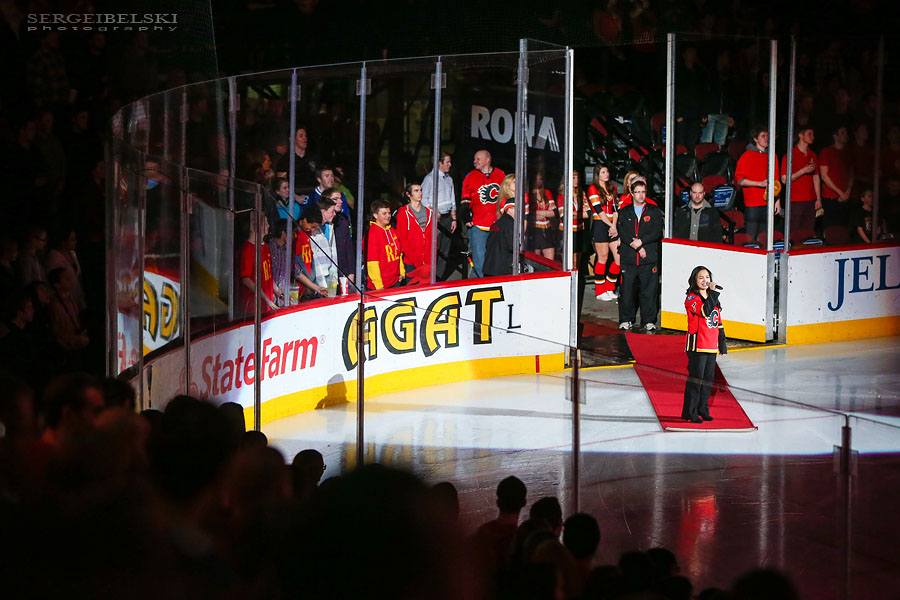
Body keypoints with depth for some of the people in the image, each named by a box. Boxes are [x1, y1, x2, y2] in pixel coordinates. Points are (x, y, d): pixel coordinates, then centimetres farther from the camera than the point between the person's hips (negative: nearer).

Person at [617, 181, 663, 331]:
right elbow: (622, 233, 0)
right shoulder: (624, 212, 11)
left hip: (649, 258, 0)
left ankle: (649, 320, 8)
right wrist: (638, 247, -11)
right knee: (626, 290, -1)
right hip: (629, 258, 1)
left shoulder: (654, 212, 10)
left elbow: (657, 233, 0)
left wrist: (641, 241, -13)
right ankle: (626, 319, 10)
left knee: (649, 290, -1)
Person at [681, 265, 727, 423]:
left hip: (712, 346, 7)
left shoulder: (713, 299, 17)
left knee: (708, 379, 10)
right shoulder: (692, 298, -7)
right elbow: (705, 311, -25)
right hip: (697, 345, -7)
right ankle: (690, 413, -2)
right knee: (696, 378, -7)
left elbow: (718, 322, 21)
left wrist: (722, 343, 18)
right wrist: (713, 293, -19)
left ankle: (702, 410, 19)